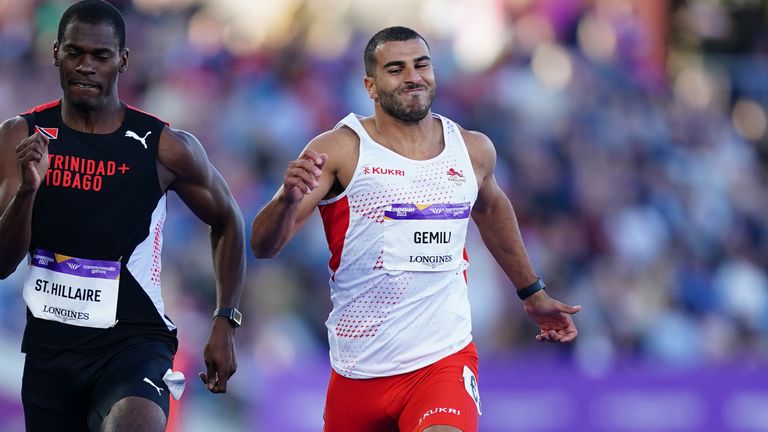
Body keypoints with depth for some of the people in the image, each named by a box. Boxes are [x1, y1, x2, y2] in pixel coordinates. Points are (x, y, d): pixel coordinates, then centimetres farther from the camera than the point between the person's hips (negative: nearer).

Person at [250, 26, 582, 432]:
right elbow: (263, 245, -15)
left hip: (445, 358, 0)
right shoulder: (340, 150, -8)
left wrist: (532, 294, 35)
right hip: (359, 368, 0)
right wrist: (288, 198, -36)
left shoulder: (473, 150, 4)